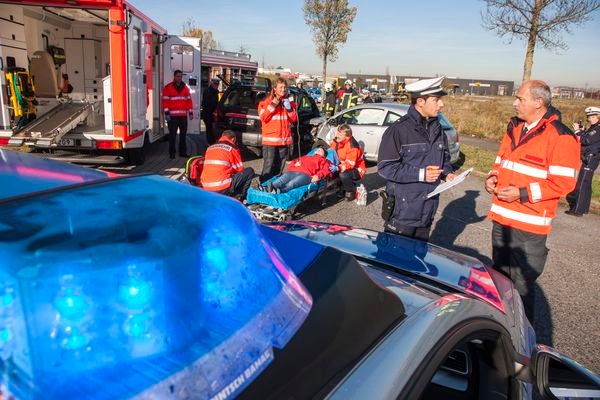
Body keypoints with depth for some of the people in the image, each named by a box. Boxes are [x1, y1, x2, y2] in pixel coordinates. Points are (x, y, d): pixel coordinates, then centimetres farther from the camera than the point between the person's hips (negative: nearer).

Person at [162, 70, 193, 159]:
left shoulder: (185, 87, 14)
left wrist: (190, 112, 9)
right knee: (172, 135, -2)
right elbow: (165, 101, -5)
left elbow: (189, 100, 15)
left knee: (183, 134, 9)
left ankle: (183, 152, 18)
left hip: (183, 115, 5)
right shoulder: (168, 87, -1)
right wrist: (166, 113, -12)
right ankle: (172, 153, 3)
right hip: (172, 115, -5)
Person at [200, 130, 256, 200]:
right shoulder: (232, 148, 3)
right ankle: (238, 198, 1)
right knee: (249, 171, 7)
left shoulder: (209, 148, 19)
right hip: (223, 189, -7)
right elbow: (240, 169, 9)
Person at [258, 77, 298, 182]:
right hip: (270, 140, -4)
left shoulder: (289, 101, 12)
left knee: (279, 168, 11)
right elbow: (263, 117, -9)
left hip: (285, 139, 5)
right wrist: (273, 105, -15)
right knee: (268, 167, -9)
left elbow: (294, 119, 10)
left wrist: (289, 108, -6)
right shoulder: (266, 101, -1)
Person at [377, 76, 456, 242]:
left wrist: (447, 173, 1)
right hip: (402, 212, -7)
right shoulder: (399, 130, -15)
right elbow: (385, 167, -18)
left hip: (427, 212, 7)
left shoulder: (437, 130, 9)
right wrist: (420, 174, -22)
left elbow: (444, 157, 23)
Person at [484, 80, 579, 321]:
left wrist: (522, 193, -20)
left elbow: (564, 183, -16)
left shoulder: (560, 136, -12)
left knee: (521, 287, 1)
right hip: (501, 219, 8)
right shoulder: (514, 128, 11)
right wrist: (493, 177, 1)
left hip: (529, 226, -8)